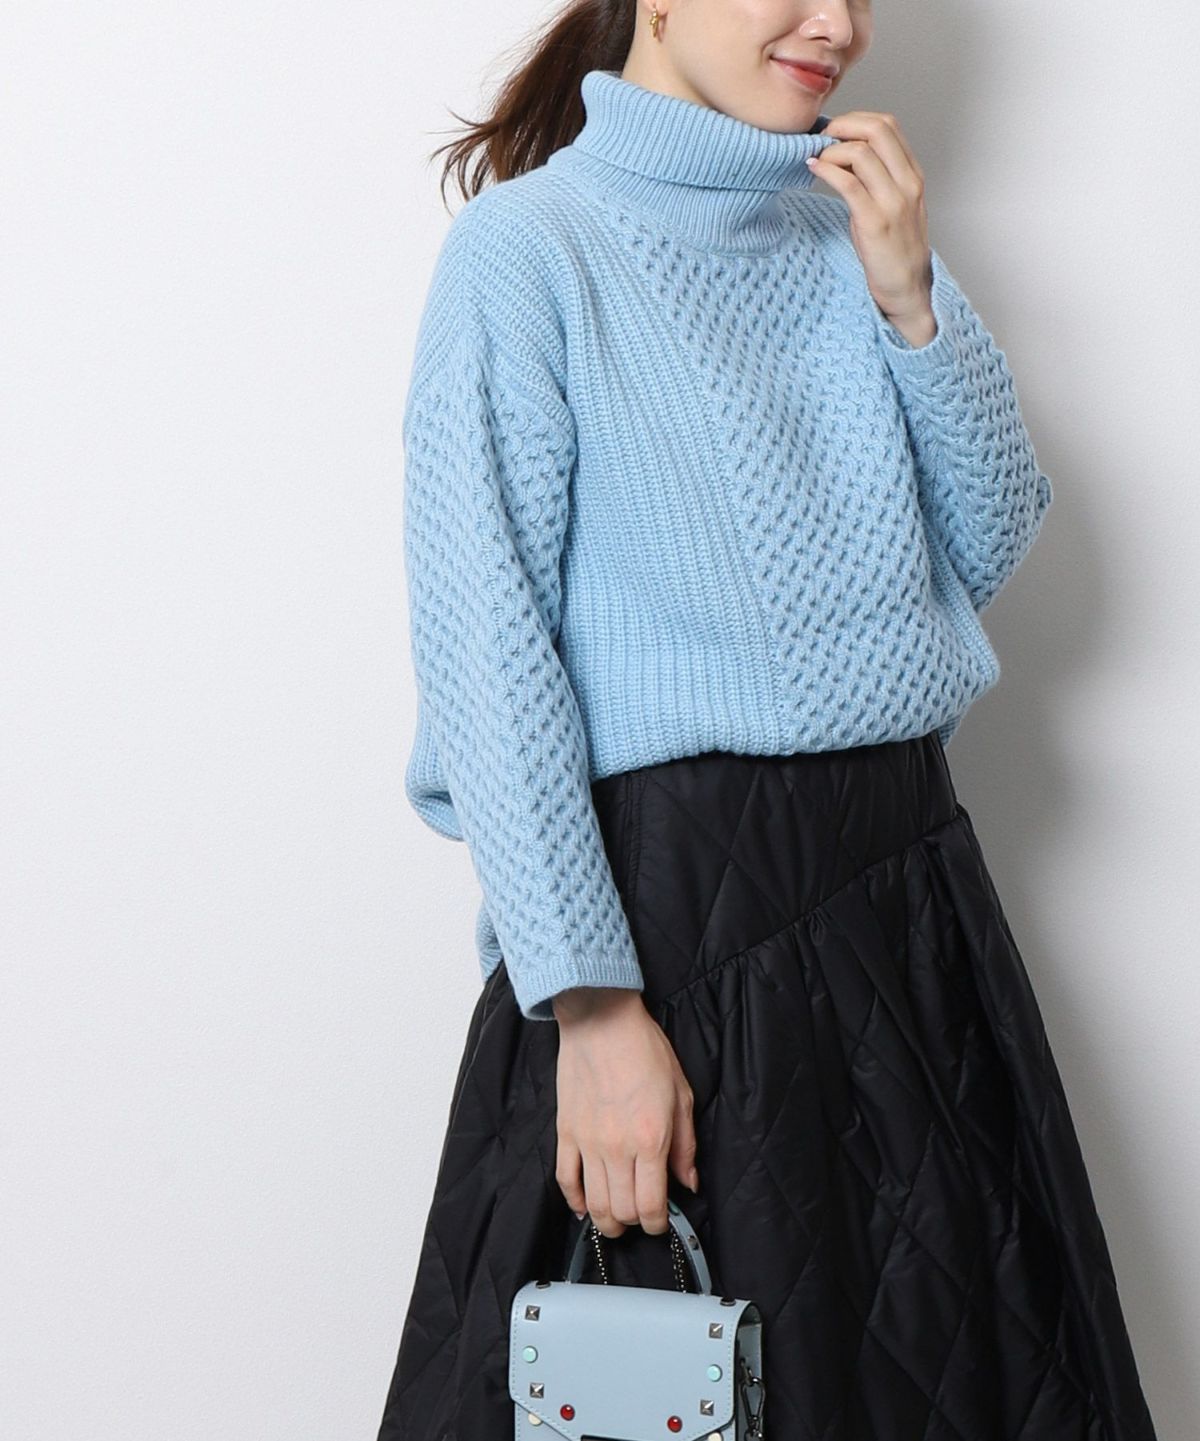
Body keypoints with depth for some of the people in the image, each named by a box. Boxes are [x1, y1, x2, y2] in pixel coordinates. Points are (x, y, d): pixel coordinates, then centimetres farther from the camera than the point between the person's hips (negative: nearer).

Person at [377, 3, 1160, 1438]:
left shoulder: (849, 232, 11)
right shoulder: (527, 245, -8)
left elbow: (993, 545, 9)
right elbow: (484, 655, -14)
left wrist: (909, 300, -4)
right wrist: (592, 1004, -19)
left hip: (908, 877, 6)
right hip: (666, 889, -6)